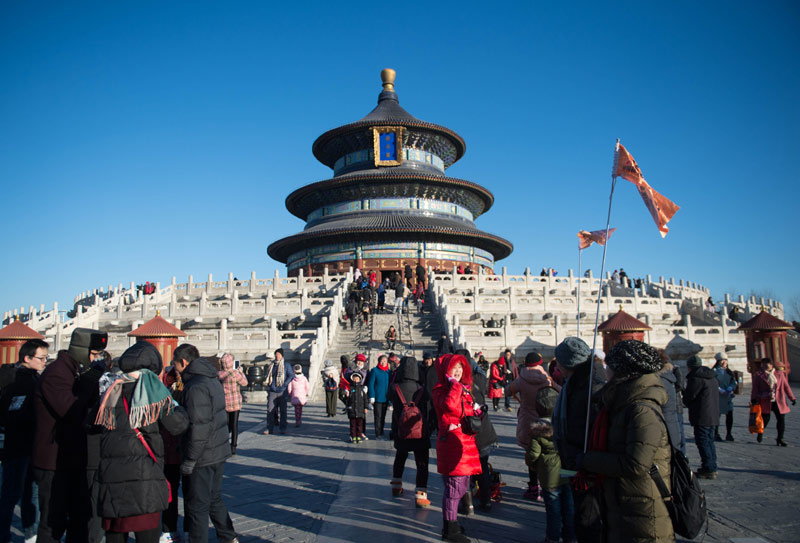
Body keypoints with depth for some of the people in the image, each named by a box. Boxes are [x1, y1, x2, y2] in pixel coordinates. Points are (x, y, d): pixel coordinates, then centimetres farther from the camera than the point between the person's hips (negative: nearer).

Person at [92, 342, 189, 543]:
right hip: (145, 475, -4)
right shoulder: (153, 387, -5)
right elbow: (177, 426, -2)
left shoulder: (109, 388, 8)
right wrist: (178, 408, 18)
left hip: (110, 475, 5)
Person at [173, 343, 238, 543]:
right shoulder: (212, 380, 9)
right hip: (219, 452, 10)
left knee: (197, 505, 5)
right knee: (214, 498, 22)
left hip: (203, 458, -10)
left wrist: (189, 460, -17)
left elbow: (198, 428, -25)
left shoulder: (196, 387, -21)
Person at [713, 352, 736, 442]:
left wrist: (731, 388, -13)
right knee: (717, 415, -1)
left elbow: (734, 382, 6)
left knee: (729, 415, 1)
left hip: (728, 397, 5)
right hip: (718, 397, -5)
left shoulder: (729, 372, 14)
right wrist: (722, 391, -21)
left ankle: (728, 434, 13)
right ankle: (716, 434, 9)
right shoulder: (714, 371, -4)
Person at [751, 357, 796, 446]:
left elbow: (786, 387, 12)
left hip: (778, 401, 2)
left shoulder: (780, 374, 7)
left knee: (781, 419, 0)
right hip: (765, 402, -2)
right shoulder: (758, 375, 0)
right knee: (765, 418, 0)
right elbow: (755, 388, -2)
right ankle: (760, 433, 28)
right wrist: (753, 399, -13)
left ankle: (780, 438, 13)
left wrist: (792, 398, 12)